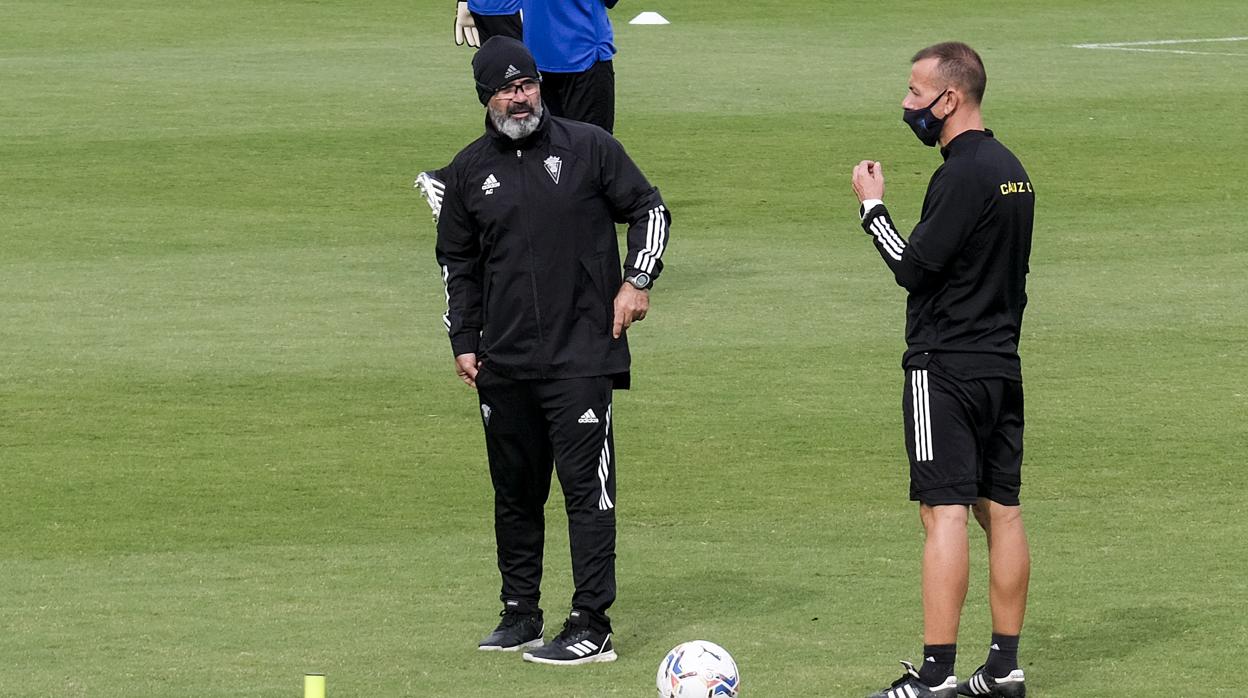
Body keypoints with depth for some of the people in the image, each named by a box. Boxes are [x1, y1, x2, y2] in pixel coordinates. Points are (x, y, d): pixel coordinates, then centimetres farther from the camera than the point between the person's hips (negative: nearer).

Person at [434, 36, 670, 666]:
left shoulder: (589, 148, 0)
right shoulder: (469, 170, 9)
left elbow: (649, 210, 9)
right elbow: (457, 260, 19)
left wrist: (637, 281, -3)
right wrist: (463, 340, 13)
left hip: (582, 354, -4)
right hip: (503, 360, 4)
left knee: (586, 486, -9)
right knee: (514, 490, 10)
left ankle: (591, 627, -9)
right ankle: (520, 613, 21)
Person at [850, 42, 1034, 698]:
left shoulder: (963, 176, -16)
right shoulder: (1011, 170, 13)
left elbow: (913, 266, -17)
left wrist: (871, 206, -6)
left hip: (945, 368, -9)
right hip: (1001, 364, 9)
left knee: (944, 511, -10)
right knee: (1001, 509, 10)